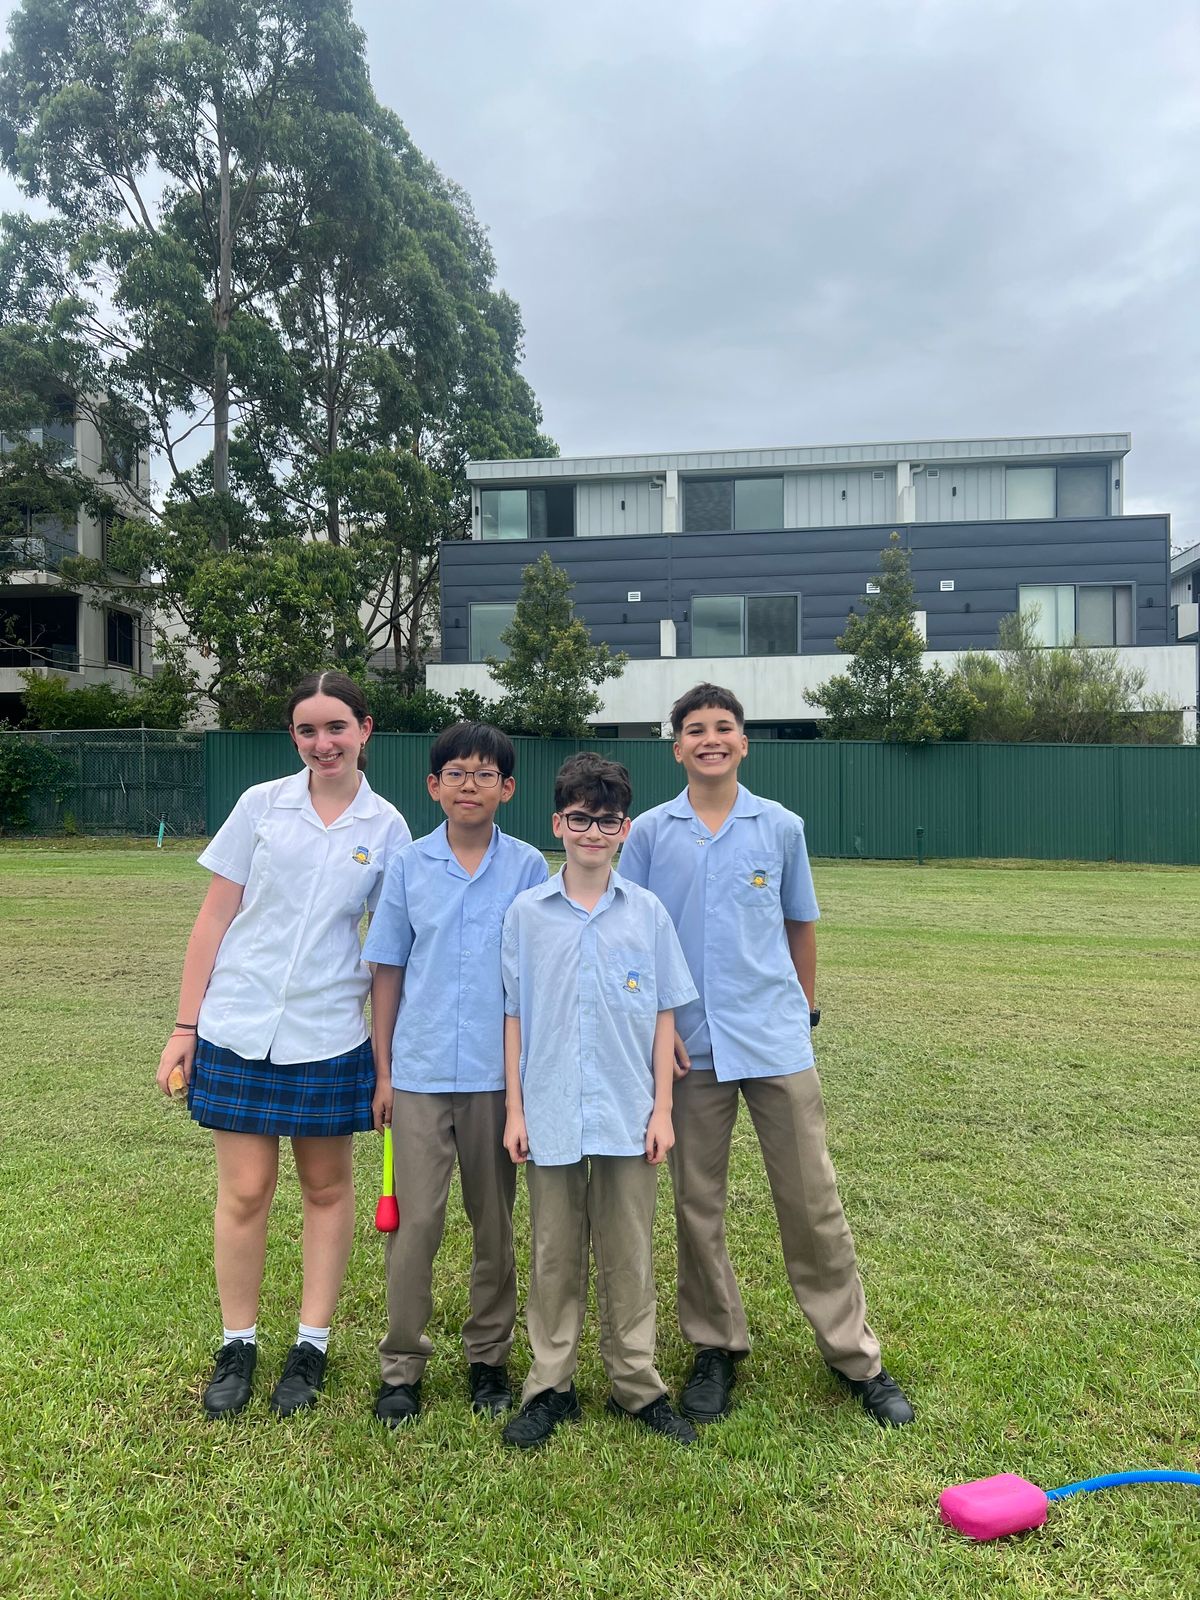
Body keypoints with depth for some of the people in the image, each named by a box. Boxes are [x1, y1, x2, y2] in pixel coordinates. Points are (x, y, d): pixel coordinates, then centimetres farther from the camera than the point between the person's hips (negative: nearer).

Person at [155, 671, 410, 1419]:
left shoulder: (387, 827, -1)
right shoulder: (261, 805, -1)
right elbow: (215, 918, 2)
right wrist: (184, 1026, 0)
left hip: (330, 1035, 0)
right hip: (238, 1028, 0)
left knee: (328, 1187, 12)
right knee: (244, 1190, 7)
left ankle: (313, 1346, 29)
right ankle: (238, 1346, 27)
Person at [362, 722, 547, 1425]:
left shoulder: (529, 867, -2)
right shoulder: (409, 866, 1)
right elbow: (387, 971, 5)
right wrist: (383, 1070, 4)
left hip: (499, 1072, 0)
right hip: (421, 1072, 0)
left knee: (495, 1222, 13)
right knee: (415, 1222, 3)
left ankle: (490, 1357, 31)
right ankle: (402, 1365, 22)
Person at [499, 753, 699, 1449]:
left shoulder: (649, 913, 0)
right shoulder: (527, 913, -1)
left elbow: (664, 1017, 4)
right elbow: (515, 1018, 2)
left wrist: (663, 1109, 0)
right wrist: (515, 1110, 1)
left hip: (628, 1115, 0)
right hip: (552, 1115, 0)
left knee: (629, 1254, 11)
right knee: (554, 1255, 12)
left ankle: (637, 1384, 27)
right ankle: (551, 1386, 28)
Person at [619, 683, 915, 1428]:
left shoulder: (782, 827, 3)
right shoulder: (649, 833, 1)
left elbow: (800, 925, 12)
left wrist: (806, 1005, 13)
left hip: (777, 1039, 0)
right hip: (689, 1045, 0)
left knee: (813, 1202, 6)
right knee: (698, 1206, 11)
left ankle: (856, 1354, 21)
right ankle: (716, 1348, 29)